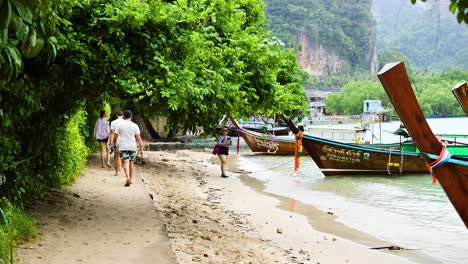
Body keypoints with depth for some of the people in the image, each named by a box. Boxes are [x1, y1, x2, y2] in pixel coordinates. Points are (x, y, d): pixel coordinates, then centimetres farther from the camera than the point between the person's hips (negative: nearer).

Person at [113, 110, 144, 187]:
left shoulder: (119, 125, -1)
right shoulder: (134, 125, 0)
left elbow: (115, 137, 0)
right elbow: (138, 138, -4)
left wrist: (115, 145, 18)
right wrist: (141, 149, -3)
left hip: (123, 147, -2)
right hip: (132, 147, 2)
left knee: (125, 162, -7)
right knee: (132, 163, 16)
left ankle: (128, 177, -30)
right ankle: (131, 179, 20)